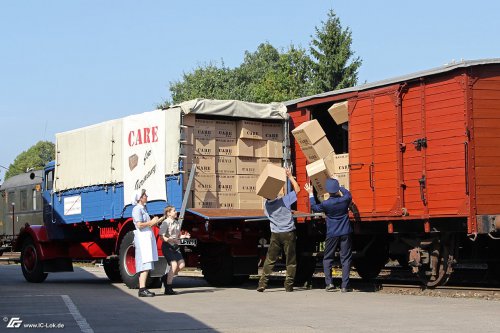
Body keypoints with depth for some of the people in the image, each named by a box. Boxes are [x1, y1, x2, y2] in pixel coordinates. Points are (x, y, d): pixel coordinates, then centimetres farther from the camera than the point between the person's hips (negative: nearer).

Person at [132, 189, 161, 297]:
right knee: (145, 265, -15)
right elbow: (139, 225, -19)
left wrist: (154, 222, 10)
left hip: (148, 237, 10)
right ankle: (142, 289, -19)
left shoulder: (143, 208, 21)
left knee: (145, 265, 10)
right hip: (142, 237, -10)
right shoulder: (137, 209, -10)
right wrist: (152, 222, -9)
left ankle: (142, 289, 12)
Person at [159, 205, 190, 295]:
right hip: (167, 246, -8)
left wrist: (184, 236, 3)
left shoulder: (177, 223, 12)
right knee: (174, 264, -17)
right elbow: (162, 236, -17)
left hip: (175, 246, 8)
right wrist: (167, 239, -35)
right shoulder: (166, 222, -10)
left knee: (182, 265, -1)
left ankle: (166, 277, 19)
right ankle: (168, 288, -10)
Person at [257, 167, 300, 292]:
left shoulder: (266, 205, 1)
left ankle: (262, 283, 2)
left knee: (269, 260, 9)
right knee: (291, 261, 6)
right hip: (288, 233, -3)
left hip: (275, 235, 4)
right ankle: (288, 285, 4)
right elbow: (297, 189, -7)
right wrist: (290, 176, -3)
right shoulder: (284, 201, -13)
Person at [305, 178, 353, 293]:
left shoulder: (326, 204, -13)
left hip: (332, 234, -1)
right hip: (345, 233, 1)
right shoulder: (345, 200, -8)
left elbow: (314, 207, 7)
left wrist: (310, 194, 15)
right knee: (345, 258, 4)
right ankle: (345, 285, -1)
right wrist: (338, 188, 28)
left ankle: (329, 283, 2)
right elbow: (348, 194, 18)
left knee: (327, 259, 12)